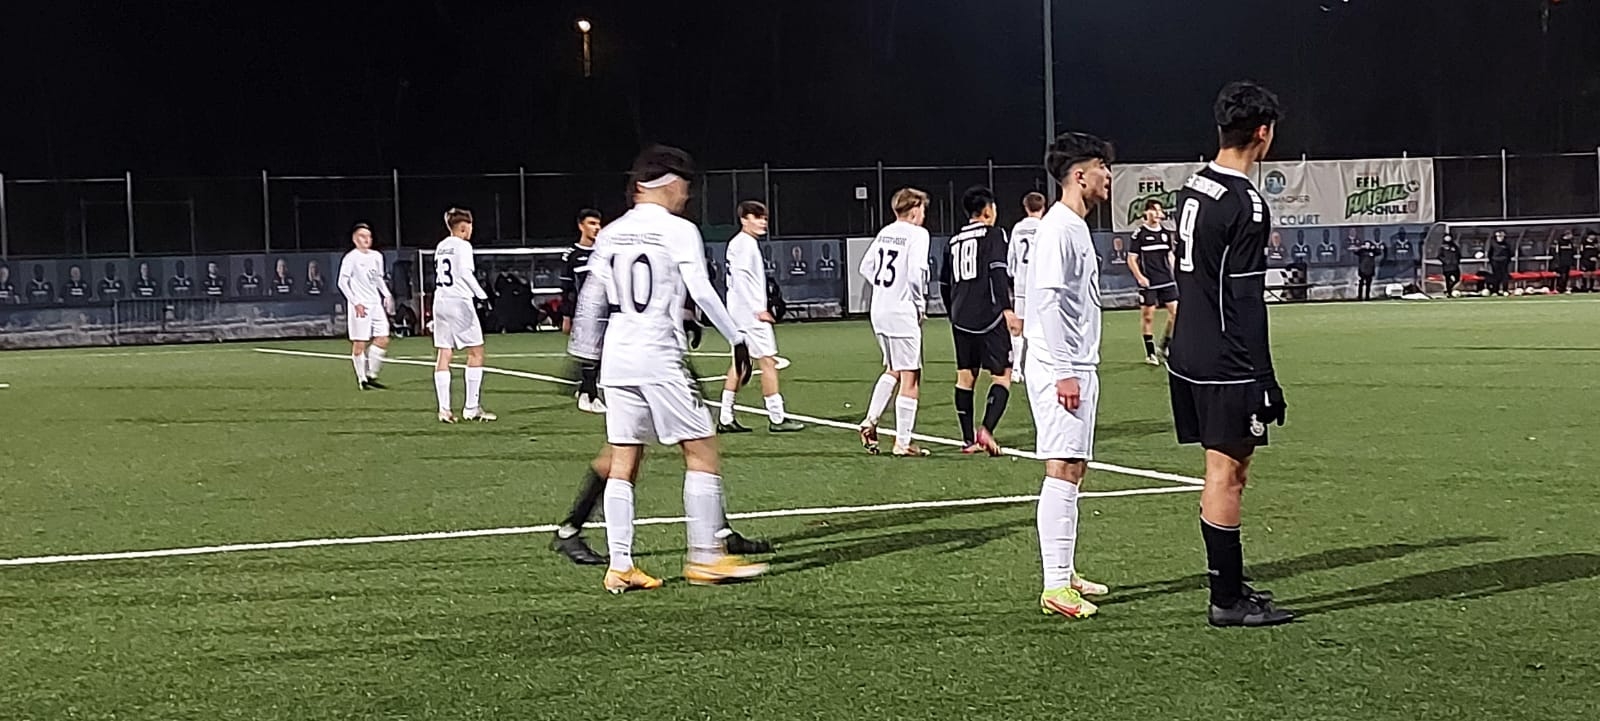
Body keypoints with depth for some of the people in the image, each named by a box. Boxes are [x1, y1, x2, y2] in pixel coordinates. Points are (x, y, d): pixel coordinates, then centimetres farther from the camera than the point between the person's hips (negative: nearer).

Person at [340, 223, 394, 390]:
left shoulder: (376, 256, 12)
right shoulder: (351, 258, -8)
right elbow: (342, 282, -10)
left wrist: (387, 295, 11)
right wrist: (355, 302, -16)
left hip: (376, 303, 7)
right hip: (360, 306, -7)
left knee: (383, 340, 2)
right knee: (359, 343, -2)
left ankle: (371, 376, 13)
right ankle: (362, 380, 6)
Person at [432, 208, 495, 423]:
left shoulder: (441, 247, 16)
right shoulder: (462, 246, -7)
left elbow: (438, 277, 17)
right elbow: (466, 274, -19)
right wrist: (482, 295, -17)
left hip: (440, 301, 8)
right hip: (460, 302, -8)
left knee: (444, 355, 4)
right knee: (476, 352, 1)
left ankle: (444, 409, 0)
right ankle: (472, 408, -2)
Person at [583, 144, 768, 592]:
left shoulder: (610, 234, 13)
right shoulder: (680, 231, -5)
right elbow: (703, 293, -11)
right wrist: (738, 340, -3)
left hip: (615, 357, 7)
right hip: (660, 359, -6)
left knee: (623, 463, 8)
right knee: (703, 452, 1)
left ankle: (620, 566, 6)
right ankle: (705, 558, -2)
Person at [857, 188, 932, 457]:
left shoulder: (885, 233, 10)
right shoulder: (917, 234, -11)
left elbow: (865, 268, 14)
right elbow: (916, 274, -21)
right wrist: (920, 304, -6)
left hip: (879, 312, 8)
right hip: (903, 314, -8)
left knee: (893, 369, 25)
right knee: (910, 378, 1)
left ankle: (870, 420, 14)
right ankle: (903, 442, 3)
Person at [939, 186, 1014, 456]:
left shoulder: (955, 240, 16)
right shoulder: (993, 235, -3)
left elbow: (944, 281, 22)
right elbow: (998, 271, -17)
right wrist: (1007, 308, -21)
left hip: (961, 319, 6)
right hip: (989, 317, -6)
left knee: (965, 377, 11)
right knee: (1002, 376, -3)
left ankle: (968, 440, 11)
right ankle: (986, 429, -21)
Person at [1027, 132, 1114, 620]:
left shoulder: (1077, 227, 18)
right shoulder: (1058, 227, -13)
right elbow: (1047, 301, -20)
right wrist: (1064, 371, -22)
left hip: (1078, 368, 10)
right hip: (1059, 370, -10)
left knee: (1073, 471, 13)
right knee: (1062, 471, -11)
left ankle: (1067, 574, 20)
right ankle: (1055, 587, -10)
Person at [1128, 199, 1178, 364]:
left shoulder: (1166, 233, 11)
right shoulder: (1140, 233, -4)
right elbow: (1132, 259, -3)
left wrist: (1173, 273, 13)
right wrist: (1139, 277, -15)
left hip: (1167, 281, 5)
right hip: (1148, 283, -5)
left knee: (1176, 311, -3)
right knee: (1147, 315, 1)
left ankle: (1164, 347, 12)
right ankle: (1150, 353, 11)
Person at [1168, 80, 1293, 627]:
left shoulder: (1192, 189, 11)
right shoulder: (1245, 205, -17)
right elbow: (1244, 303, -19)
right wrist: (1264, 382, -16)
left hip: (1189, 355, 9)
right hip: (1227, 365, -9)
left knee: (1227, 471, 15)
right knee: (1227, 473, -3)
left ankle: (1230, 583, 22)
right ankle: (1227, 601, 2)